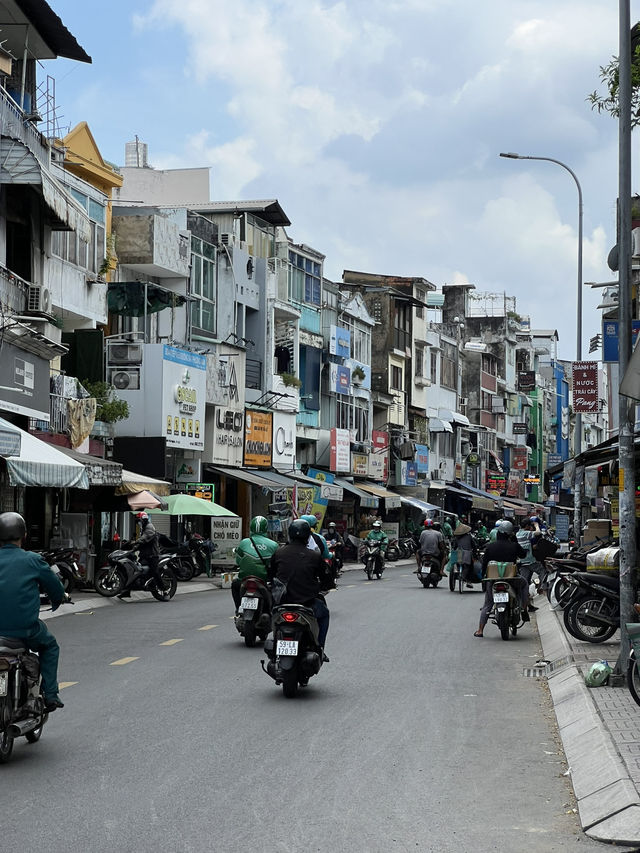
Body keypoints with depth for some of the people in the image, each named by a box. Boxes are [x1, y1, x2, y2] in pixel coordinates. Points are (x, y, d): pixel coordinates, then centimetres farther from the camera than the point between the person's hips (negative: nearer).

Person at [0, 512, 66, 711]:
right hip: (26, 631, -2)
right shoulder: (32, 561, -8)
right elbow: (57, 590, 0)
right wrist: (56, 601, 24)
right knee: (50, 646, 27)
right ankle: (50, 695, 15)